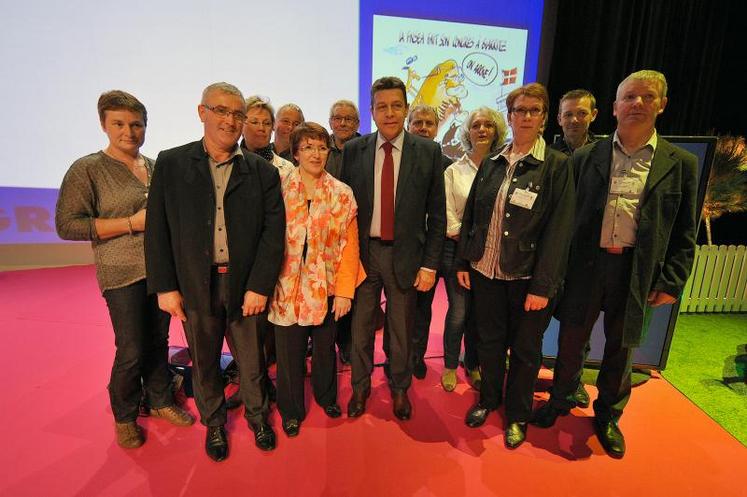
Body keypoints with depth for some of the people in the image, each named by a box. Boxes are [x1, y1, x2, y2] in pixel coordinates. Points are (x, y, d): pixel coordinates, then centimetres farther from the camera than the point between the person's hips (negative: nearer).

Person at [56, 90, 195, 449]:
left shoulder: (156, 166, 9)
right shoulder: (87, 169, -6)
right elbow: (67, 225, -11)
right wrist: (132, 223, -17)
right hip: (123, 274, -4)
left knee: (158, 342, 14)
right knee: (131, 351, 1)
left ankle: (161, 400, 34)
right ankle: (124, 417, 26)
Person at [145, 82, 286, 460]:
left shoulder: (262, 171, 0)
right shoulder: (171, 163, 2)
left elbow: (274, 230, -5)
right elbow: (157, 229, 1)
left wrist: (259, 286, -11)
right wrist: (164, 286, -3)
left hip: (246, 285, 0)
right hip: (195, 285, 1)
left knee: (251, 360, 14)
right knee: (203, 362, 17)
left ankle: (257, 416, 41)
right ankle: (214, 422, 42)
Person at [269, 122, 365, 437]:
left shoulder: (342, 194, 0)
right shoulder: (279, 188, -3)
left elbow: (349, 245, -2)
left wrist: (344, 291, -7)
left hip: (328, 288, 1)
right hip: (287, 287, -1)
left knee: (325, 347, 17)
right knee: (290, 352, 10)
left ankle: (326, 396, 45)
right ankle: (291, 410, 35)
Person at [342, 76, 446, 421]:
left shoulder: (428, 152, -2)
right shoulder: (353, 150, 1)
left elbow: (437, 214, -2)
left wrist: (430, 264, -5)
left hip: (405, 255, -1)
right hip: (363, 252, 1)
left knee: (402, 330, 15)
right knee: (361, 327, 15)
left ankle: (400, 388, 40)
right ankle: (360, 386, 40)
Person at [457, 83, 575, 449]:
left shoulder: (557, 166, -7)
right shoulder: (491, 164, 6)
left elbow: (559, 229, -12)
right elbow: (471, 215, 8)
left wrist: (542, 286, -15)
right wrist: (463, 262, 4)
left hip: (528, 277, -3)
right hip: (485, 271, 4)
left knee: (525, 349, 13)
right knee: (489, 340, 17)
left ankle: (517, 415, 36)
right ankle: (488, 398, 41)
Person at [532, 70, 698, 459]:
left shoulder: (681, 164, 1)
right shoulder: (586, 157, 1)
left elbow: (684, 233, 4)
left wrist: (672, 282, -1)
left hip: (637, 271, 1)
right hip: (585, 263, 0)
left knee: (620, 348, 15)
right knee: (570, 340, 12)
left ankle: (608, 416, 38)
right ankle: (561, 399, 37)